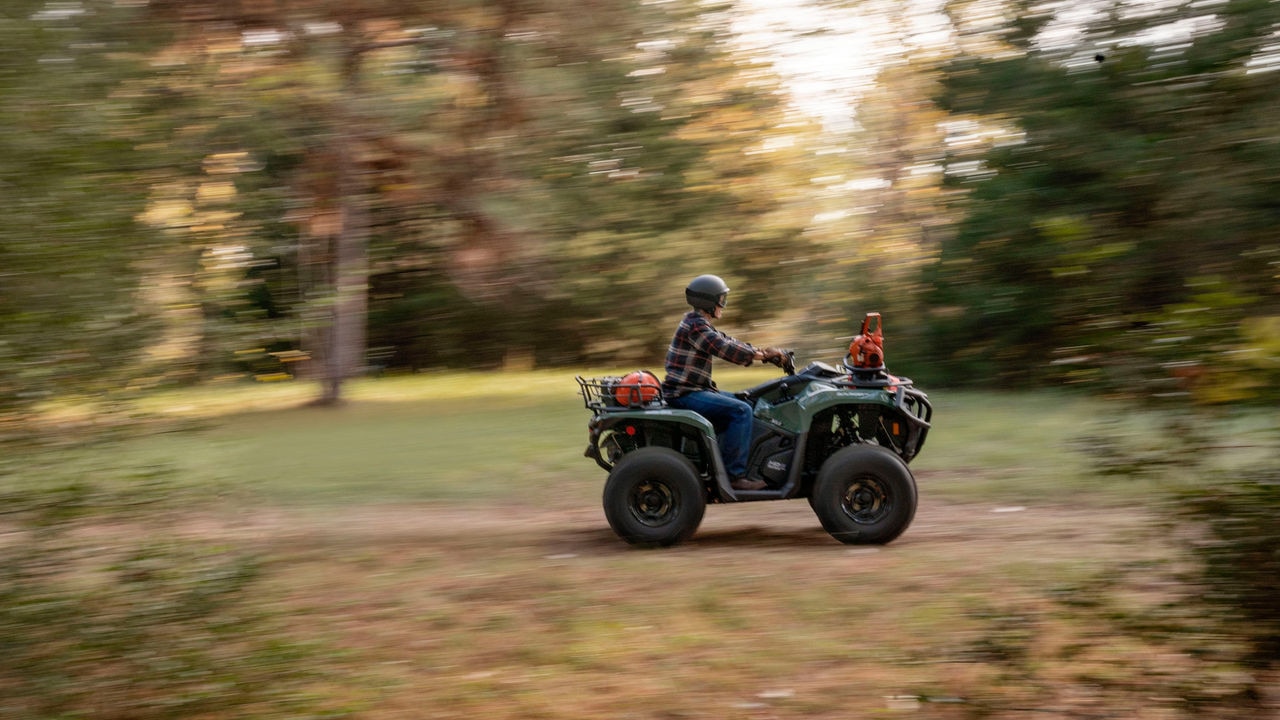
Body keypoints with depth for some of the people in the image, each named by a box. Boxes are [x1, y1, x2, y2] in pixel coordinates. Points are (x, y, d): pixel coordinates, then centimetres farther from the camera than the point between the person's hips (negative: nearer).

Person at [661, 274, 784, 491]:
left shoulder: (701, 325, 18)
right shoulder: (695, 326, -15)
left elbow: (728, 343, 18)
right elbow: (724, 349, -23)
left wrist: (762, 351, 6)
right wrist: (761, 355, -18)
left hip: (694, 390, 11)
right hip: (685, 394, -11)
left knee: (742, 404, 19)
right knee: (741, 411, -20)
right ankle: (734, 474, -20)